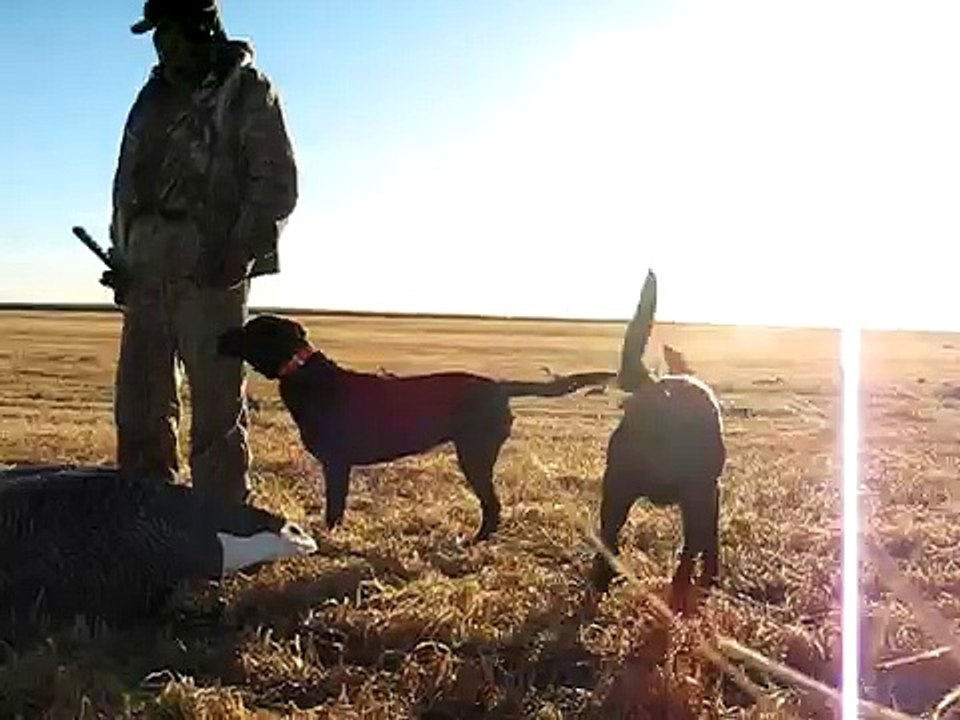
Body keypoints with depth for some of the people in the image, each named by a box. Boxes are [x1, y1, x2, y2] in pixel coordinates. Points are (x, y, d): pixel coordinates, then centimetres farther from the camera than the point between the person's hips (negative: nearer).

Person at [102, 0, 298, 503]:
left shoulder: (246, 90, 3)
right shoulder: (153, 97, 21)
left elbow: (277, 185, -4)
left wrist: (238, 253, -15)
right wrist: (121, 256, 15)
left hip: (210, 271, -7)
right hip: (147, 269, 7)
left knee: (217, 405, -6)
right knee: (138, 401, 9)